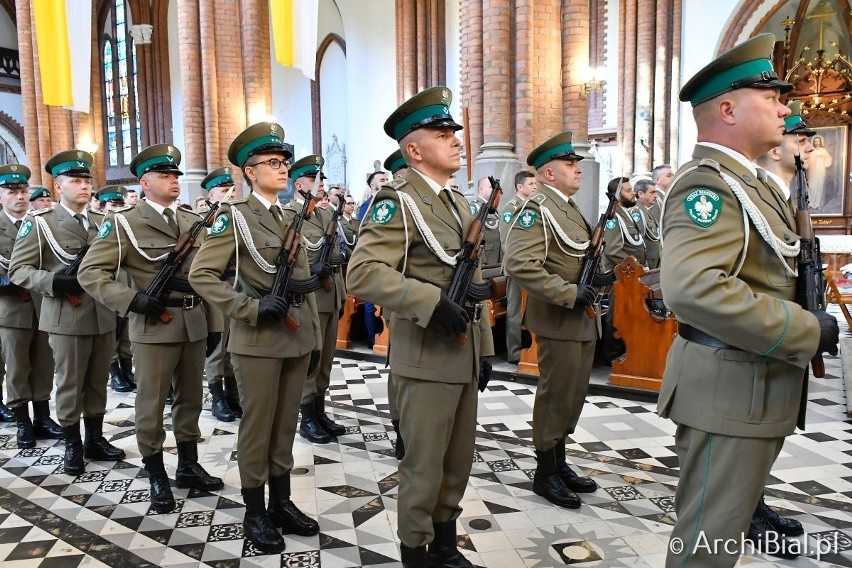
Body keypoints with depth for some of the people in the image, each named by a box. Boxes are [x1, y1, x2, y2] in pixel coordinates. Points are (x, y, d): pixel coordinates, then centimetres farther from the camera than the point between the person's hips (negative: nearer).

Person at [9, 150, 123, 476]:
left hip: (104, 316, 4)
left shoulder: (102, 223, 13)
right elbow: (17, 269, -4)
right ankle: (72, 446, 21)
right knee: (70, 384, 5)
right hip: (67, 318, -4)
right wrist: (54, 282, -20)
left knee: (97, 383, 13)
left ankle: (95, 439, 27)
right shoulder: (40, 222, -2)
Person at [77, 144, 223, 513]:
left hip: (195, 324, 5)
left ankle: (188, 466, 29)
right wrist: (132, 299, -18)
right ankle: (157, 478, 20)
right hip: (153, 326, -5)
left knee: (190, 399, 14)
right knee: (151, 404, 5)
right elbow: (90, 271, -7)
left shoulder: (195, 221, 12)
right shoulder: (124, 223, -4)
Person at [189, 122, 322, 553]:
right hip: (259, 341, -6)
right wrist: (252, 308, -19)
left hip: (297, 338, 6)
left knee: (285, 425, 14)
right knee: (257, 428, 5)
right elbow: (201, 274, -11)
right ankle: (255, 514, 20)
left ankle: (282, 504, 28)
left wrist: (314, 333, 13)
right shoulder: (234, 216, -6)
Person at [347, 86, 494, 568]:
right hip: (427, 357, -8)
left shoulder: (460, 203, 14)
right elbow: (363, 273, -22)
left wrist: (484, 346, 14)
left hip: (464, 354, 8)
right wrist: (431, 303, -28)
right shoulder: (397, 201, -11)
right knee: (424, 465, 6)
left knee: (460, 460, 18)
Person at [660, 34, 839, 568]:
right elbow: (692, 287, -34)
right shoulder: (709, 183, -19)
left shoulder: (744, 180, 14)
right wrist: (807, 330, -25)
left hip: (753, 384, 10)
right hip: (730, 388, -10)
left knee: (725, 520, 25)